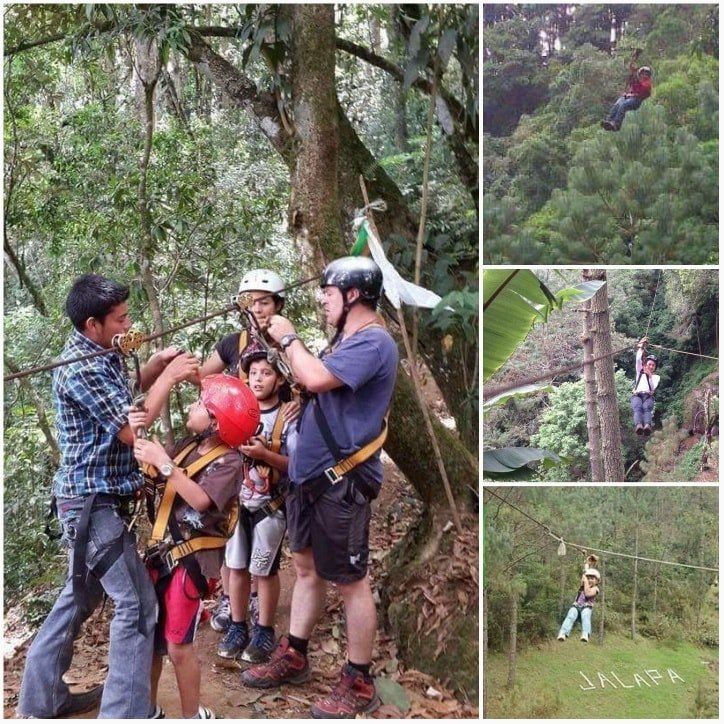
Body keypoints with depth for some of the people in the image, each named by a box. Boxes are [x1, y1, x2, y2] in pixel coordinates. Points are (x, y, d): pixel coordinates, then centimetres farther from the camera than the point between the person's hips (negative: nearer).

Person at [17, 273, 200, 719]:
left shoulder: (100, 356, 9)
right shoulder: (81, 368, -22)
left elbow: (123, 396, 24)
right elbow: (132, 429, -23)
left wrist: (158, 364, 7)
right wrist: (169, 378, -14)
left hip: (95, 499, 10)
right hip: (94, 502, -10)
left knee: (81, 595, 19)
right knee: (137, 602, -8)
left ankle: (42, 698, 31)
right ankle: (125, 713, -1)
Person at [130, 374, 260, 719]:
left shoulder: (228, 460, -13)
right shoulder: (190, 444, 9)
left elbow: (201, 500, -27)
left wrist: (164, 463, -29)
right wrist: (139, 434, -3)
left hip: (192, 559, -7)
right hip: (162, 551, 7)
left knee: (178, 644, -3)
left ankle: (194, 716, 15)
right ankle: (148, 710, 30)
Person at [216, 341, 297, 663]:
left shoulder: (288, 418, -11)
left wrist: (265, 454, -25)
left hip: (269, 505, -4)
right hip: (237, 501, 4)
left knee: (265, 569, 6)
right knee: (236, 566, 11)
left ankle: (264, 631, 20)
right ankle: (238, 627, 25)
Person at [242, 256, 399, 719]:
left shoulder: (373, 342, -17)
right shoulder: (348, 341, 16)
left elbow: (316, 380, -27)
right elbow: (315, 378, 16)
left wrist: (289, 338, -13)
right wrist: (287, 344, 6)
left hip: (342, 482, -10)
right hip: (311, 474, 10)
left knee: (352, 581, 1)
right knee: (307, 567, 18)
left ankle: (360, 683, 13)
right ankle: (293, 657, 32)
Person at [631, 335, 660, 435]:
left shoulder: (656, 377, 29)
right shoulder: (640, 373, 31)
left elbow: (653, 387, 10)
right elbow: (638, 360, 17)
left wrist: (650, 376, 5)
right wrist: (641, 347, 17)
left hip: (648, 396, 0)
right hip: (637, 395, 0)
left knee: (647, 408, -36)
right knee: (638, 407, -36)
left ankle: (647, 426, -66)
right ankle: (639, 425, -65)